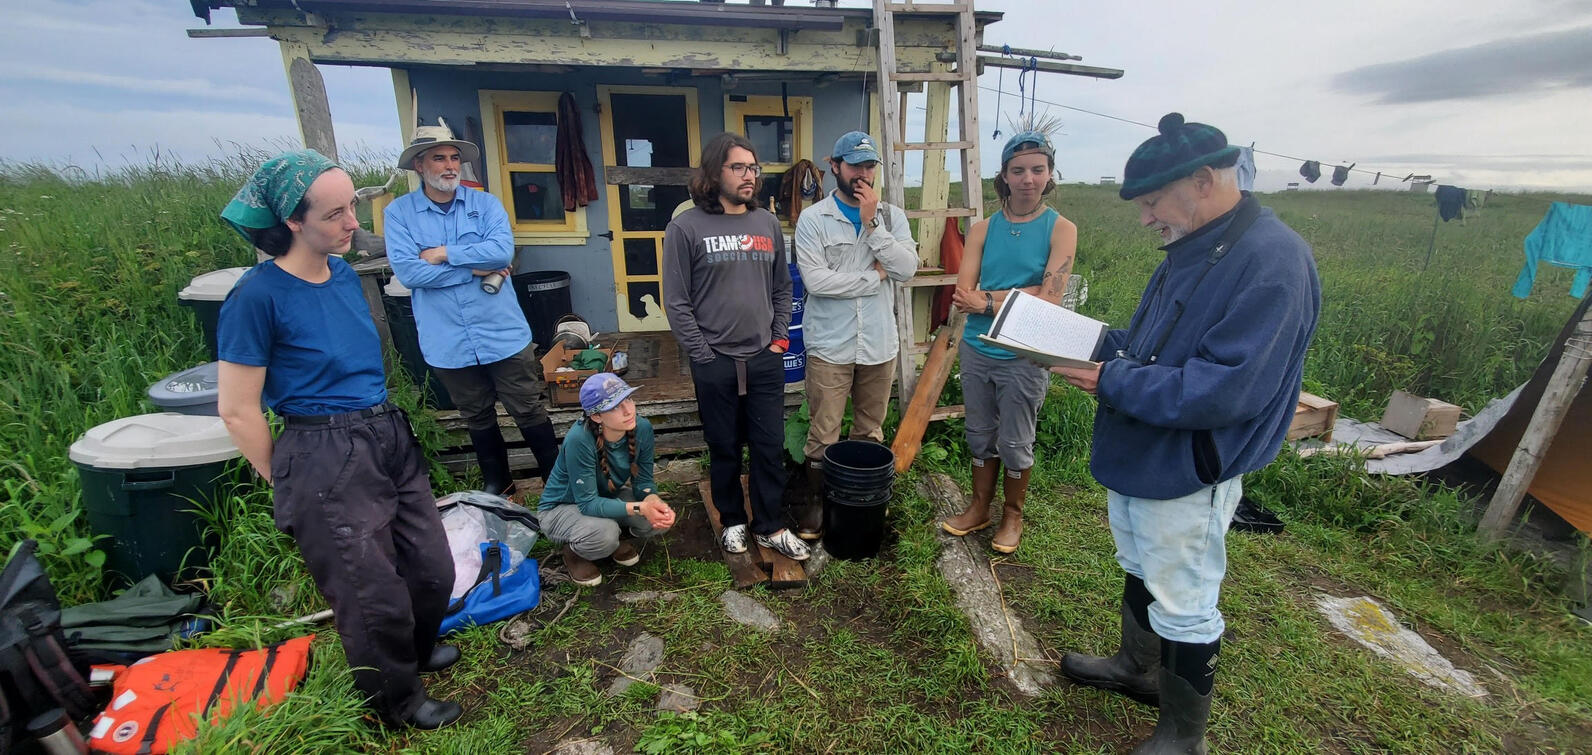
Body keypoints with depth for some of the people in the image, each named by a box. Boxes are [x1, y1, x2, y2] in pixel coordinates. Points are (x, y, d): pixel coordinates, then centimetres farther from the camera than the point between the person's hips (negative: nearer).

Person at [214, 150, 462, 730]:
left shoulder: (344, 273, 5)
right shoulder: (259, 295, -16)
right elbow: (237, 410, -10)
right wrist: (286, 485, -1)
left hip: (391, 438, 7)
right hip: (328, 460, -6)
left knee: (433, 570, 16)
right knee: (374, 597, 10)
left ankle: (417, 649, 48)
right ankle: (398, 700, 38)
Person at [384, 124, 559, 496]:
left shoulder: (485, 203, 2)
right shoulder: (399, 212, 1)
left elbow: (503, 250, -15)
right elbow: (407, 271, -12)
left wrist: (445, 254, -12)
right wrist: (476, 268, -12)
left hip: (504, 335, -1)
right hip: (448, 343, 1)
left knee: (529, 412, 6)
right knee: (478, 419, 18)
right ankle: (497, 483, 38)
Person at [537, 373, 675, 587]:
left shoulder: (642, 427, -22)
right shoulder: (579, 440, -36)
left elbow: (643, 481, -13)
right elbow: (588, 503, -33)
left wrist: (652, 500, -35)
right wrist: (639, 508, -43)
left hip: (607, 498, 5)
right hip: (562, 507, -5)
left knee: (662, 517, -19)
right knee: (604, 533, -35)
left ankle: (613, 537, 11)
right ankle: (574, 551, 1)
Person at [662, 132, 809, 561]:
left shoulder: (768, 223, 8)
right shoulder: (686, 227, -6)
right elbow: (677, 302, -6)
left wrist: (779, 339, 5)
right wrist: (703, 356, -8)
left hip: (765, 360, 3)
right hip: (715, 363, -3)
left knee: (770, 445, 8)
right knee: (724, 448, 11)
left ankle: (770, 527, 25)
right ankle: (732, 521, 32)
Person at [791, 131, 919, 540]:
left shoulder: (892, 216, 6)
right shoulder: (813, 219, -4)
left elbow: (907, 268, -8)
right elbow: (815, 280, -17)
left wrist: (871, 223, -13)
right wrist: (874, 277, -10)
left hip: (879, 343, 3)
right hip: (830, 345, -3)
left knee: (871, 430, 17)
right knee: (823, 433, 5)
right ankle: (816, 500, 23)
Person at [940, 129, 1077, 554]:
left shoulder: (1061, 229, -5)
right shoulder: (983, 229, 3)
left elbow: (1049, 302, -16)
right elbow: (963, 296, -7)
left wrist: (987, 300, -13)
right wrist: (1018, 294, -15)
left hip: (1025, 357, -3)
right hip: (976, 351, 3)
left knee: (1016, 444, 10)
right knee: (980, 436, 16)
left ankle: (1012, 515, 33)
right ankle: (979, 508, 36)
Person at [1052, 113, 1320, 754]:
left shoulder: (1272, 260, -24)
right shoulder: (1190, 249, 6)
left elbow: (1226, 389, -30)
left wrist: (1113, 383, -25)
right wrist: (1095, 348, -3)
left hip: (1185, 477, -9)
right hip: (1137, 457, 9)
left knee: (1183, 607, 9)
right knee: (1139, 571, 26)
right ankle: (1137, 667, 50)